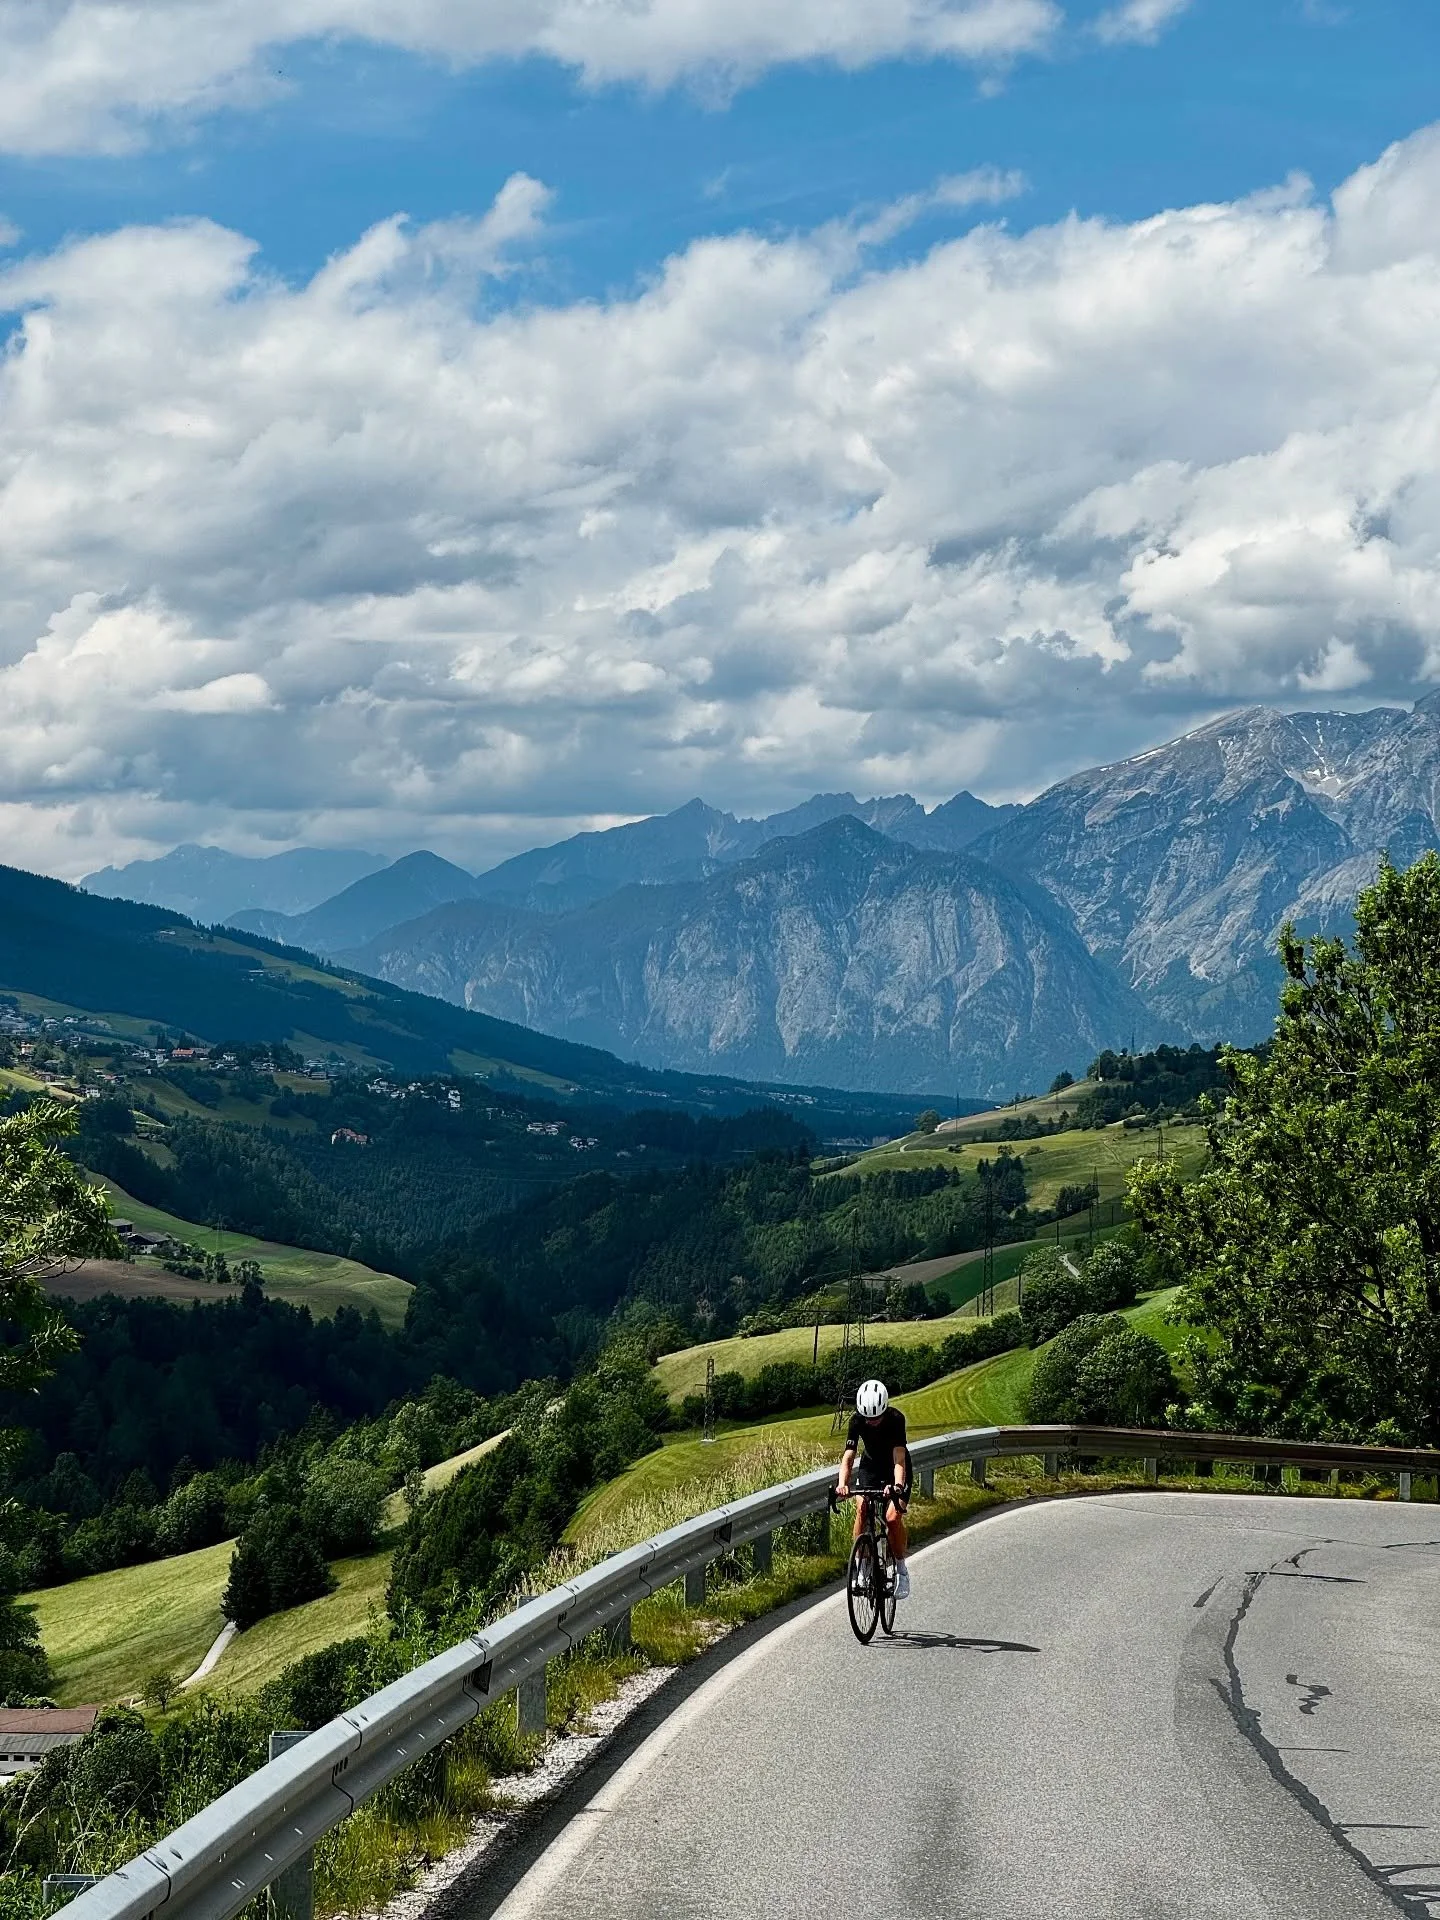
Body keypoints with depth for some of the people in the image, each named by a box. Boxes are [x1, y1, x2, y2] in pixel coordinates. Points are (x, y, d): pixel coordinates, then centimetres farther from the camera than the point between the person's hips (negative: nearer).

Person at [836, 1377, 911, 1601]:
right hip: (870, 1466, 3)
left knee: (893, 1517, -20)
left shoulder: (896, 1419, -31)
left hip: (895, 1469, -2)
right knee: (862, 1508, -22)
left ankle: (902, 1570, -1)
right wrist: (843, 1484, -46)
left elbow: (899, 1457, -39)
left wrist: (897, 1485, -56)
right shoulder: (857, 1420, -23)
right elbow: (849, 1455, -29)